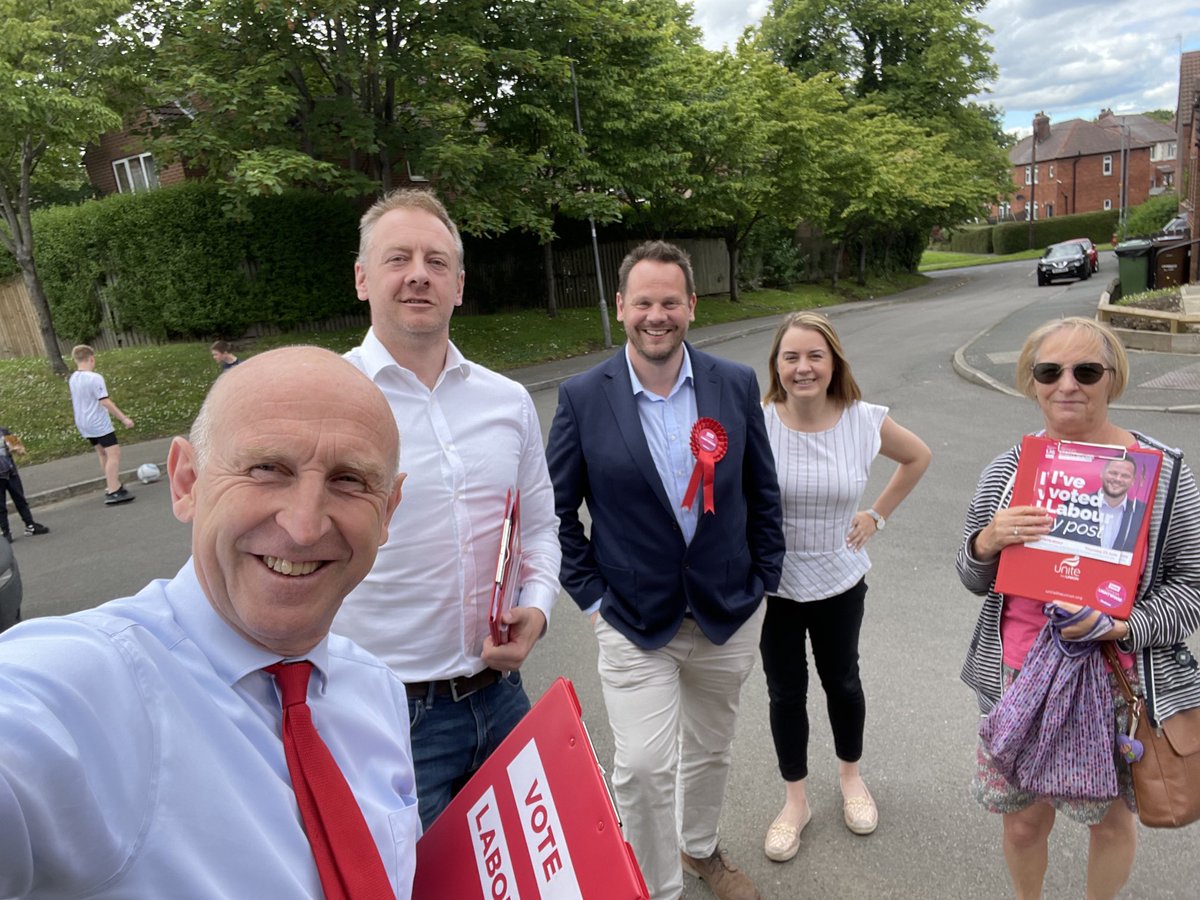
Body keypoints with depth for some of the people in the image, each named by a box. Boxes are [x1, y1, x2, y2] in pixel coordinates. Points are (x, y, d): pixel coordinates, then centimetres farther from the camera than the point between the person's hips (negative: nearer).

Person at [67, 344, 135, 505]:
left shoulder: (72, 379, 7)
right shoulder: (95, 378, -18)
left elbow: (76, 401, 17)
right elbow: (105, 402, -22)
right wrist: (124, 418, -19)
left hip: (83, 423, 9)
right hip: (99, 423, -9)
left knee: (103, 454, 19)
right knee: (114, 453, -9)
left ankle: (113, 485, 29)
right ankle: (113, 492, -16)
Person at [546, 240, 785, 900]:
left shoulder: (736, 385, -5)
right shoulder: (583, 397, -11)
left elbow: (762, 493, 4)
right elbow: (557, 511, -3)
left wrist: (763, 582, 3)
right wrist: (592, 596, -6)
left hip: (730, 615, 3)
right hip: (634, 621, -2)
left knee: (710, 749, 21)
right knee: (643, 768, -5)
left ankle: (701, 847, 49)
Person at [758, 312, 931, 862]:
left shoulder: (864, 421, -13)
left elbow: (918, 457, 7)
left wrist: (877, 515, 2)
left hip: (838, 580, 2)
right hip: (771, 584, -1)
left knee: (842, 682, 21)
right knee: (785, 693, 13)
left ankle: (851, 777, 49)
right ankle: (795, 801, 36)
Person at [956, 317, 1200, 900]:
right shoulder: (1007, 469, -2)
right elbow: (974, 580, 5)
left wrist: (1118, 627, -20)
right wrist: (987, 542, -17)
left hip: (1119, 681, -1)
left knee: (1112, 817, 20)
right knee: (1023, 819, 16)